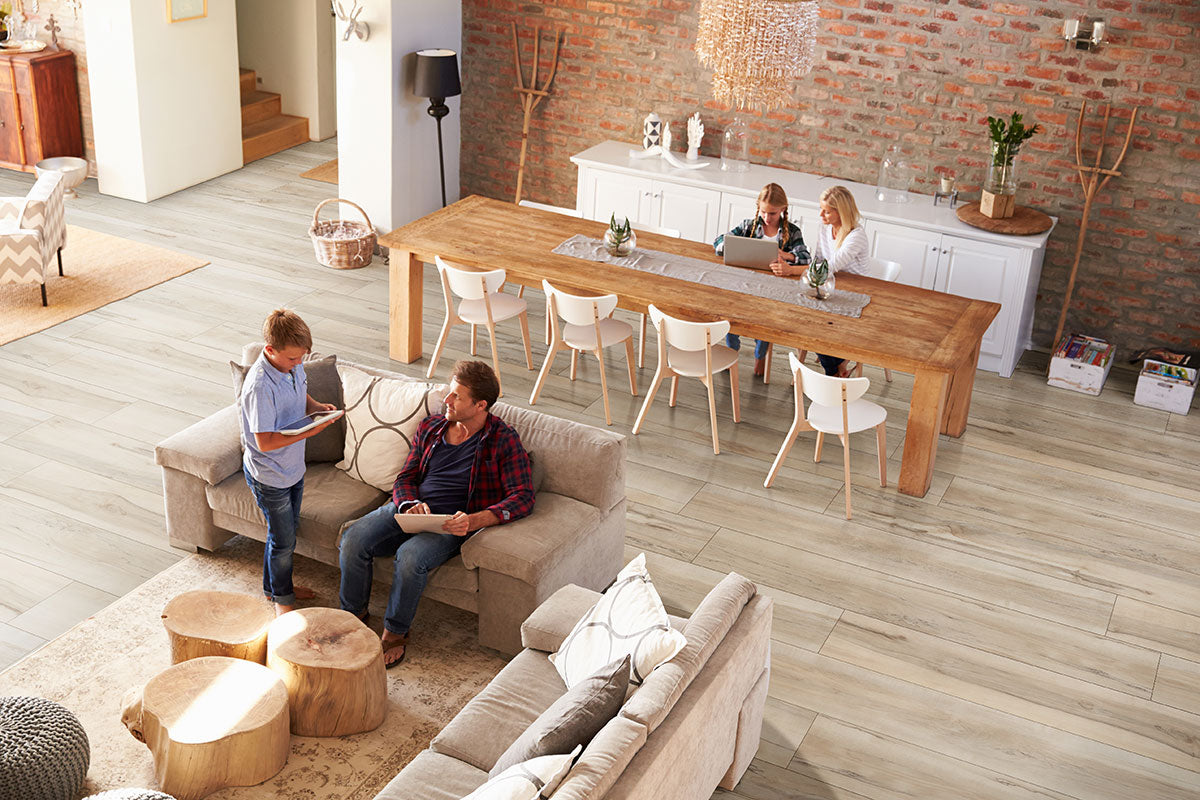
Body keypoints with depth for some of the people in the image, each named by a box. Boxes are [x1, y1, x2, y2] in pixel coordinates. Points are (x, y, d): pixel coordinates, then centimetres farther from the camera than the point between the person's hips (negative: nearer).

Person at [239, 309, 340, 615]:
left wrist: (317, 407, -7)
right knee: (283, 539, 8)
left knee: (287, 531, 24)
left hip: (293, 467, 8)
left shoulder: (293, 365, -7)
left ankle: (275, 585, 45)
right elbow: (265, 442, -30)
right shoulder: (260, 386, -32)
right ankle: (282, 598, 30)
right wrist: (310, 431, -33)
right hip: (269, 476, -8)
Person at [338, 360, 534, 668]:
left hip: (450, 523, -5)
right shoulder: (430, 426, 12)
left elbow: (522, 497, -11)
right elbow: (405, 477, 14)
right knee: (352, 540, -20)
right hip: (408, 510, 5)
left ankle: (395, 633, -9)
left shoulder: (503, 441, -4)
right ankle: (354, 615, 4)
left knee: (410, 556, -34)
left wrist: (475, 520, -26)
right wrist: (410, 504, -10)